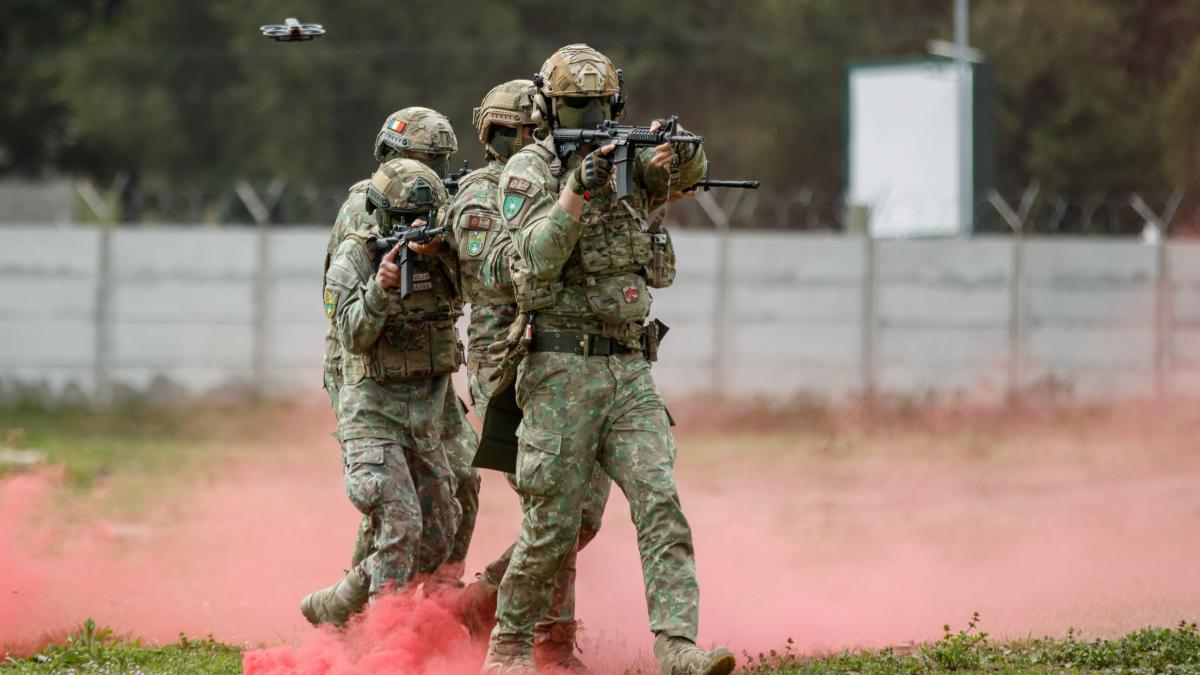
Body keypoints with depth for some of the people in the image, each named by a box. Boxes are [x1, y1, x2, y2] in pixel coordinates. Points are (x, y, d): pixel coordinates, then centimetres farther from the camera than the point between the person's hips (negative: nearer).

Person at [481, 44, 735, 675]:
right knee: (552, 524, -2)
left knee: (659, 502, -11)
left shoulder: (628, 165, 13)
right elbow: (537, 259, -15)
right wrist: (578, 190, -26)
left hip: (630, 370, 5)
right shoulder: (529, 170, -3)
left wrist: (674, 149, -23)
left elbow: (690, 167, -1)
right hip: (562, 369, -5)